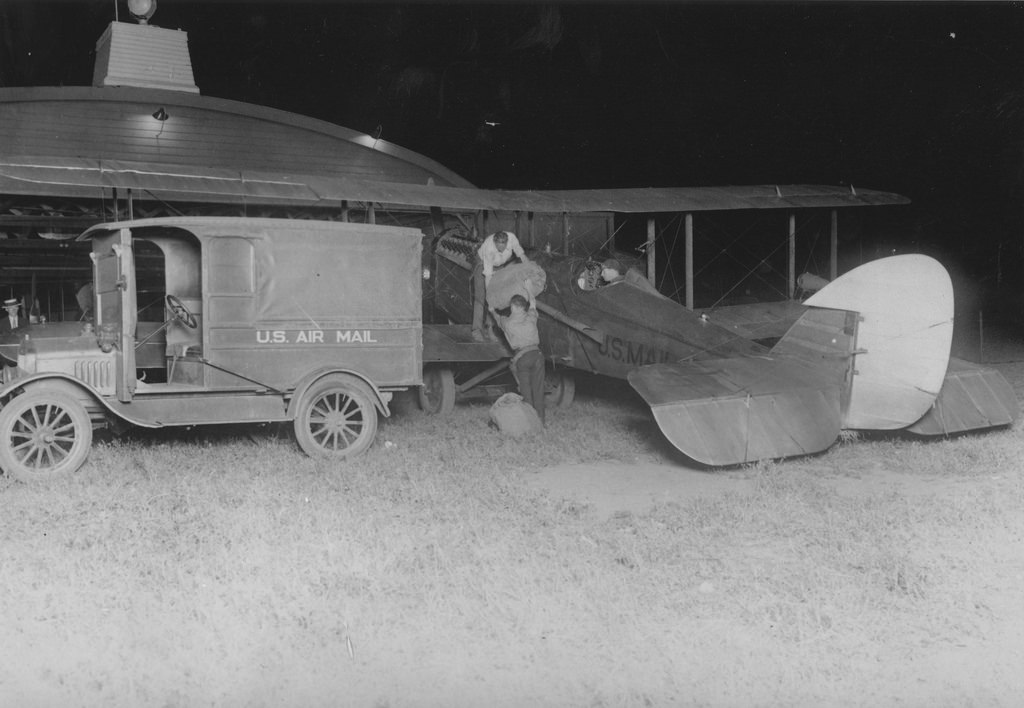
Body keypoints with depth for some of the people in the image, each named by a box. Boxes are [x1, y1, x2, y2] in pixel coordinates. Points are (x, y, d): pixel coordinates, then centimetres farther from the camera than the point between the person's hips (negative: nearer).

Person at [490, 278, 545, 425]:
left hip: (521, 357, -2)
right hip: (536, 354, 2)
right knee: (538, 389, 3)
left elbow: (498, 319, 30)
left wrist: (492, 311, 52)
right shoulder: (530, 318, 10)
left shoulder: (507, 323, 6)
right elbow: (533, 303, 31)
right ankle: (540, 420, 3)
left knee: (525, 391, 2)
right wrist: (529, 289, 46)